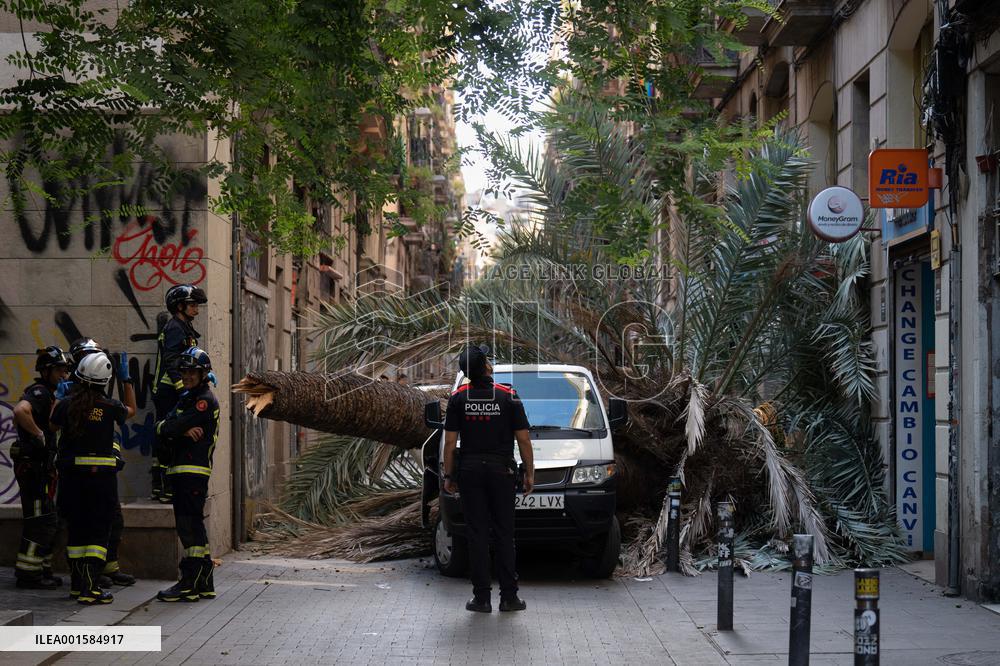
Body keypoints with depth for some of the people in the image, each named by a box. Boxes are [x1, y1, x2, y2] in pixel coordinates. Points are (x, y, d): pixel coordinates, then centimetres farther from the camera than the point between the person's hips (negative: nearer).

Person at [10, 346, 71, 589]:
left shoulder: (46, 394, 17)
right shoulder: (39, 393, -14)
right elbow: (20, 410, -36)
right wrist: (39, 435, -24)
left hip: (40, 466, 10)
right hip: (32, 466, -10)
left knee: (49, 521, 15)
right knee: (39, 521, -8)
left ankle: (41, 569, 22)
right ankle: (28, 574, -3)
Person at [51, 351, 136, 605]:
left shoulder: (66, 404, -4)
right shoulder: (110, 407, -8)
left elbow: (53, 425, 16)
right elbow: (131, 410, 15)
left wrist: (57, 398, 28)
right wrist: (126, 379, 23)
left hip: (71, 472, 3)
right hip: (101, 473, -3)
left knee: (76, 527, 15)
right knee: (99, 530, 1)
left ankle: (77, 584, 23)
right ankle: (90, 587, -9)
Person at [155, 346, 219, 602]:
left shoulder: (205, 400, -9)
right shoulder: (187, 397, 21)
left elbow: (172, 427, -17)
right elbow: (163, 426, 7)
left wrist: (166, 427, 5)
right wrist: (184, 430, -11)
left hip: (194, 470, -10)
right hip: (181, 470, 10)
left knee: (190, 526, -10)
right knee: (192, 526, 12)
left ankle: (190, 584, -9)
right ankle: (204, 583, 17)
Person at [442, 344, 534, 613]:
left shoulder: (458, 399, -3)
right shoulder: (508, 397, -6)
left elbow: (450, 442, -2)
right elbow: (523, 440, -4)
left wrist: (448, 475, 7)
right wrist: (529, 473, 5)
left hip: (469, 471, 1)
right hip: (501, 470, -1)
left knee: (477, 534, 3)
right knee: (504, 534, 7)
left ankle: (482, 597, 3)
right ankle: (509, 596, 7)